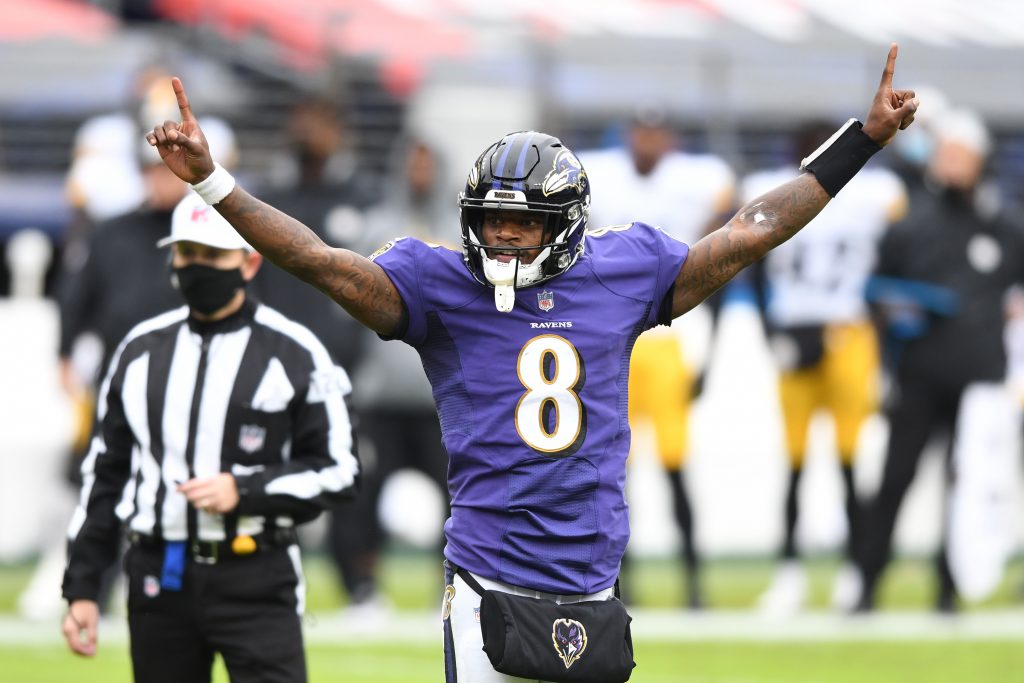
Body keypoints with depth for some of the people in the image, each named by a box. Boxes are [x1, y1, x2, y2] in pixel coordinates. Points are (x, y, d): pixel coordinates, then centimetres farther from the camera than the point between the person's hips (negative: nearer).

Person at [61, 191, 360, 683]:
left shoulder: (294, 354, 0)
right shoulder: (140, 350, 11)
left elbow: (337, 470, 0)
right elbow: (105, 473, 15)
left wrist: (245, 491, -14)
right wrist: (81, 588, 10)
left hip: (255, 581, -4)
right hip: (157, 581, 4)